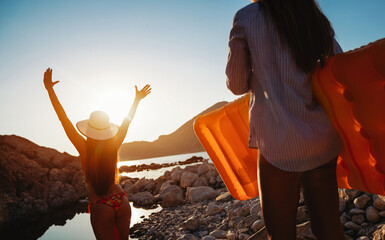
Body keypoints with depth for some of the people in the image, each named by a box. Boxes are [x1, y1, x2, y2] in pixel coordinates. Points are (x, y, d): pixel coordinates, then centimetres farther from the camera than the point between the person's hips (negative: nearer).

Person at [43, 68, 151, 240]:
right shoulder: (113, 147, -5)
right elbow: (127, 121, 5)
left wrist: (50, 89, -9)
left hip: (100, 208, -3)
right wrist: (137, 98, 16)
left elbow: (64, 120, -12)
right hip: (121, 202, 4)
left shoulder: (84, 149, -13)